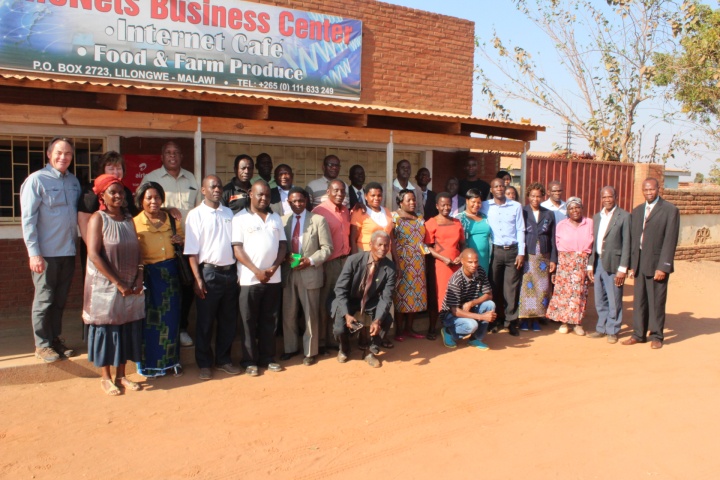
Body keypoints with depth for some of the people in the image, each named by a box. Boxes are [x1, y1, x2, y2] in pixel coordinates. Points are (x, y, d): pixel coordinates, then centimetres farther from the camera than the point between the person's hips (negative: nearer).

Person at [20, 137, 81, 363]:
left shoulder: (73, 181, 10)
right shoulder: (37, 180, -7)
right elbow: (28, 219, -10)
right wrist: (33, 253, -15)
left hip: (68, 251, 5)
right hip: (46, 253, -5)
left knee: (60, 300, 13)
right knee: (44, 300, 4)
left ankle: (56, 338, 26)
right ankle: (42, 344, 16)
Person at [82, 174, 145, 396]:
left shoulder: (129, 219, 9)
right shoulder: (98, 219, -7)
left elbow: (137, 251, 9)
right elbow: (94, 255, -15)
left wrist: (139, 278, -6)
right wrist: (118, 283, -16)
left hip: (131, 288, 5)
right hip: (105, 286, -5)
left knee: (128, 329, 9)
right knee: (106, 328, 3)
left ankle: (121, 375, 22)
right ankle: (106, 378, 17)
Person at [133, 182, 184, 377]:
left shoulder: (172, 220, 7)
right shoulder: (135, 223, -4)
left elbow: (183, 240, 20)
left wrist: (181, 241, -2)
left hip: (170, 274, 3)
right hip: (147, 275, -3)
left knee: (171, 318, 9)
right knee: (149, 320, 5)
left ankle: (171, 360, 25)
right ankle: (150, 363, 20)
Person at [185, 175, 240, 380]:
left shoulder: (229, 213, 9)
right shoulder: (196, 214, -4)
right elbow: (192, 250, -7)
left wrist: (239, 271, 4)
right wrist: (198, 279, -13)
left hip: (230, 272, 4)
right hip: (209, 273, -4)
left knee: (228, 320, 12)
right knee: (205, 321, 6)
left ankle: (223, 360, 27)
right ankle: (204, 364, 20)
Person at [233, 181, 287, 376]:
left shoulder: (276, 218, 12)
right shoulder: (240, 218, -2)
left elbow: (283, 245, 9)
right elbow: (237, 249, -8)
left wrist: (274, 267, -6)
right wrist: (257, 271, -14)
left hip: (273, 278, 4)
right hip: (250, 279, -4)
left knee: (269, 320, 10)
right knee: (249, 321, 4)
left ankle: (268, 358, 21)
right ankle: (250, 361, 14)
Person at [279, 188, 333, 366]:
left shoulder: (318, 220, -2)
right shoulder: (283, 220, 7)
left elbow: (327, 248, -4)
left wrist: (310, 261, -16)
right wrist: (284, 257, -9)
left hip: (309, 273, -3)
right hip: (287, 274, 3)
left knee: (311, 315, 6)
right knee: (288, 314, 11)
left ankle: (310, 351, 19)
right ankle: (290, 348, 28)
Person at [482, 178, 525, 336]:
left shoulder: (516, 206, 6)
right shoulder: (485, 206, 5)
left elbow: (520, 230, 5)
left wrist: (521, 253, -1)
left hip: (512, 251, 0)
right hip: (494, 250, 0)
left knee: (511, 288, 1)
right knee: (494, 287, 4)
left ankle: (511, 321, 9)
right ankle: (496, 320, 15)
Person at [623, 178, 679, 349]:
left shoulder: (670, 210, -5)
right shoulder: (637, 211, 13)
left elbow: (670, 240, -10)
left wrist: (663, 266, -15)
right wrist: (631, 264, 7)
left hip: (657, 263, -5)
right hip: (639, 263, 5)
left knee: (657, 302, 3)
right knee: (639, 300, 9)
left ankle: (656, 336, 16)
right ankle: (638, 334, 19)